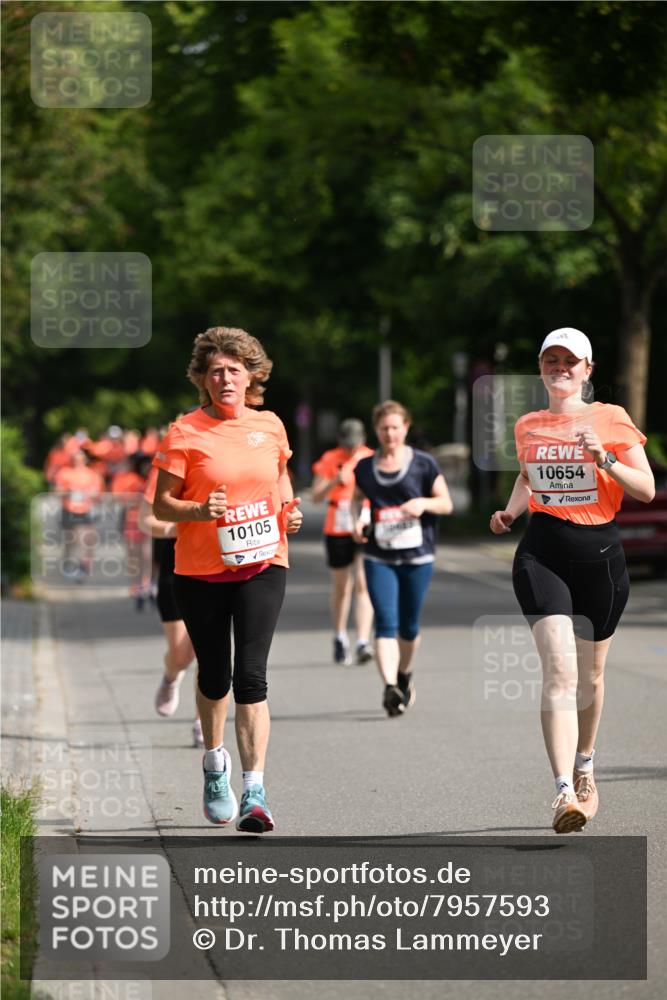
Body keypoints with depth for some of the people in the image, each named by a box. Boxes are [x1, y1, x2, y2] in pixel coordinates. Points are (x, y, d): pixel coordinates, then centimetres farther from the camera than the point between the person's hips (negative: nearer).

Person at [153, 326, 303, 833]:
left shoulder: (270, 426, 4)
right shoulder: (185, 433, -5)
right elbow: (161, 505, -3)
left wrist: (290, 509, 3)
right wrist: (200, 510, -22)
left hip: (263, 565, 1)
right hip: (201, 571, -1)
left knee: (251, 676, -12)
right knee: (214, 677, 11)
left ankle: (254, 792, -15)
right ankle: (215, 765, 39)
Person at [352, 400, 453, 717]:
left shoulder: (423, 464, -1)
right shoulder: (365, 468, 6)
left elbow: (446, 503, 2)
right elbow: (357, 498, 21)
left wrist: (423, 503, -18)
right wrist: (357, 523, 1)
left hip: (417, 557, -1)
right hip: (378, 558, 1)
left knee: (409, 627, 10)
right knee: (385, 624, -12)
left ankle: (404, 676, 36)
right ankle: (390, 688, -20)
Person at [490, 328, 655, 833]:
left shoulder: (611, 419, 0)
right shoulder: (528, 427, 9)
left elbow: (647, 489, -2)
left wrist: (605, 459, -17)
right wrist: (512, 510, 10)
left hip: (600, 554, 0)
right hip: (542, 554, 0)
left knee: (590, 674, 13)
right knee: (559, 669, -17)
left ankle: (584, 768, 40)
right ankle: (565, 791, -27)